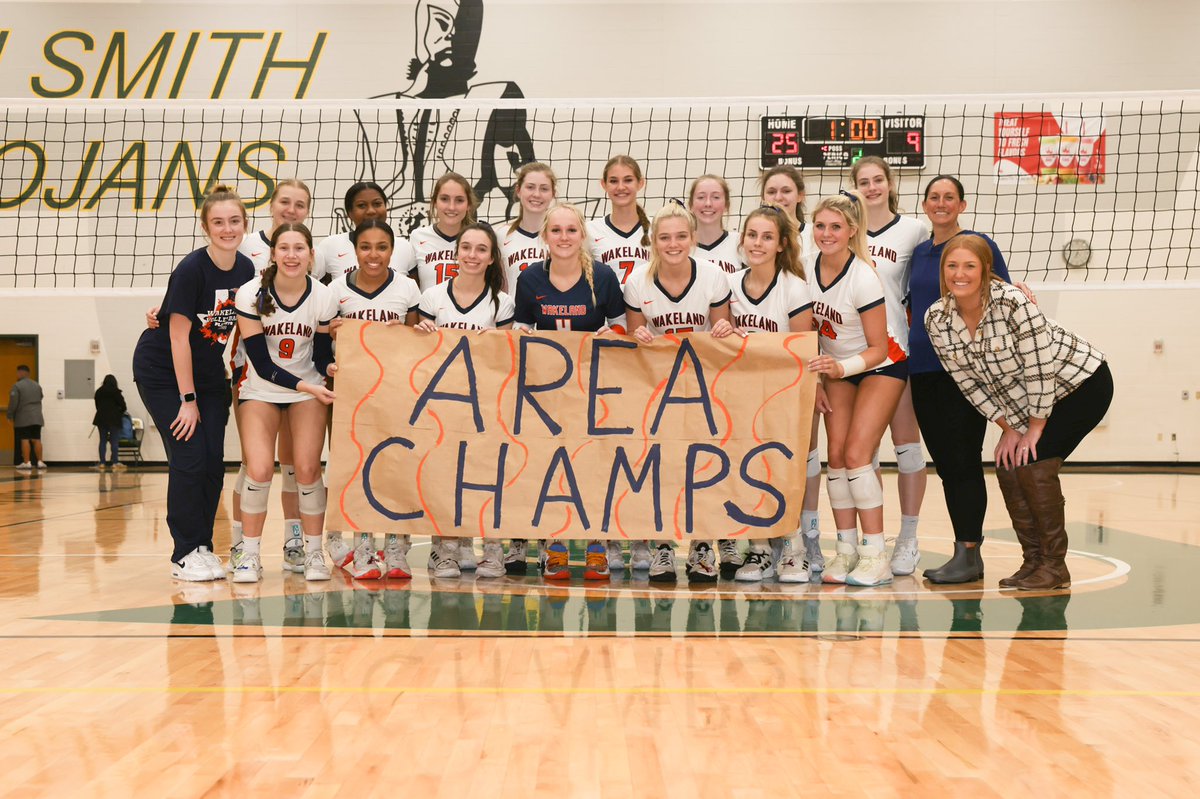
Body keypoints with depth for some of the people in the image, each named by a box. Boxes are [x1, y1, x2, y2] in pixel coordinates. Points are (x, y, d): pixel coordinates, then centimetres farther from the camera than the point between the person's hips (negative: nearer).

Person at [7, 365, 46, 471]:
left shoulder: (17, 386, -10)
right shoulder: (37, 385, 11)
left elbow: (13, 403, -11)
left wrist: (9, 415, -1)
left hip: (23, 418, -5)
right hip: (37, 417, 5)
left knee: (25, 440, -4)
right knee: (36, 439, 7)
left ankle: (27, 462, -6)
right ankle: (40, 462, 7)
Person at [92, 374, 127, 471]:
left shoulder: (98, 392, 7)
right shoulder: (116, 392, -7)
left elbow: (97, 406, 12)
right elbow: (123, 406, -6)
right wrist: (119, 413, 12)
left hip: (101, 419, 4)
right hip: (114, 419, -4)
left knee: (102, 441, 7)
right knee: (114, 441, -2)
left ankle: (101, 463, 4)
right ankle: (114, 462, -7)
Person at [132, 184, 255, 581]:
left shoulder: (247, 270, -6)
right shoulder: (191, 270, -22)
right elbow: (179, 337, -19)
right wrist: (188, 399, -17)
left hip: (207, 370, 5)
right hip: (162, 370, -5)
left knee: (213, 462, 1)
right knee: (189, 458, -10)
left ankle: (203, 547, 15)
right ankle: (185, 553, 2)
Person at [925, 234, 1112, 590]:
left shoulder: (1012, 303, -31)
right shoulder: (936, 320, -14)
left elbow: (1039, 369, -26)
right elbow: (968, 382, -5)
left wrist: (1036, 428, -18)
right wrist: (1008, 428, -4)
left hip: (1082, 383, -6)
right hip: (1021, 400, 6)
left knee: (1033, 465, -16)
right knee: (1007, 467, -4)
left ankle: (1054, 566, -3)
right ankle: (1033, 561, 11)